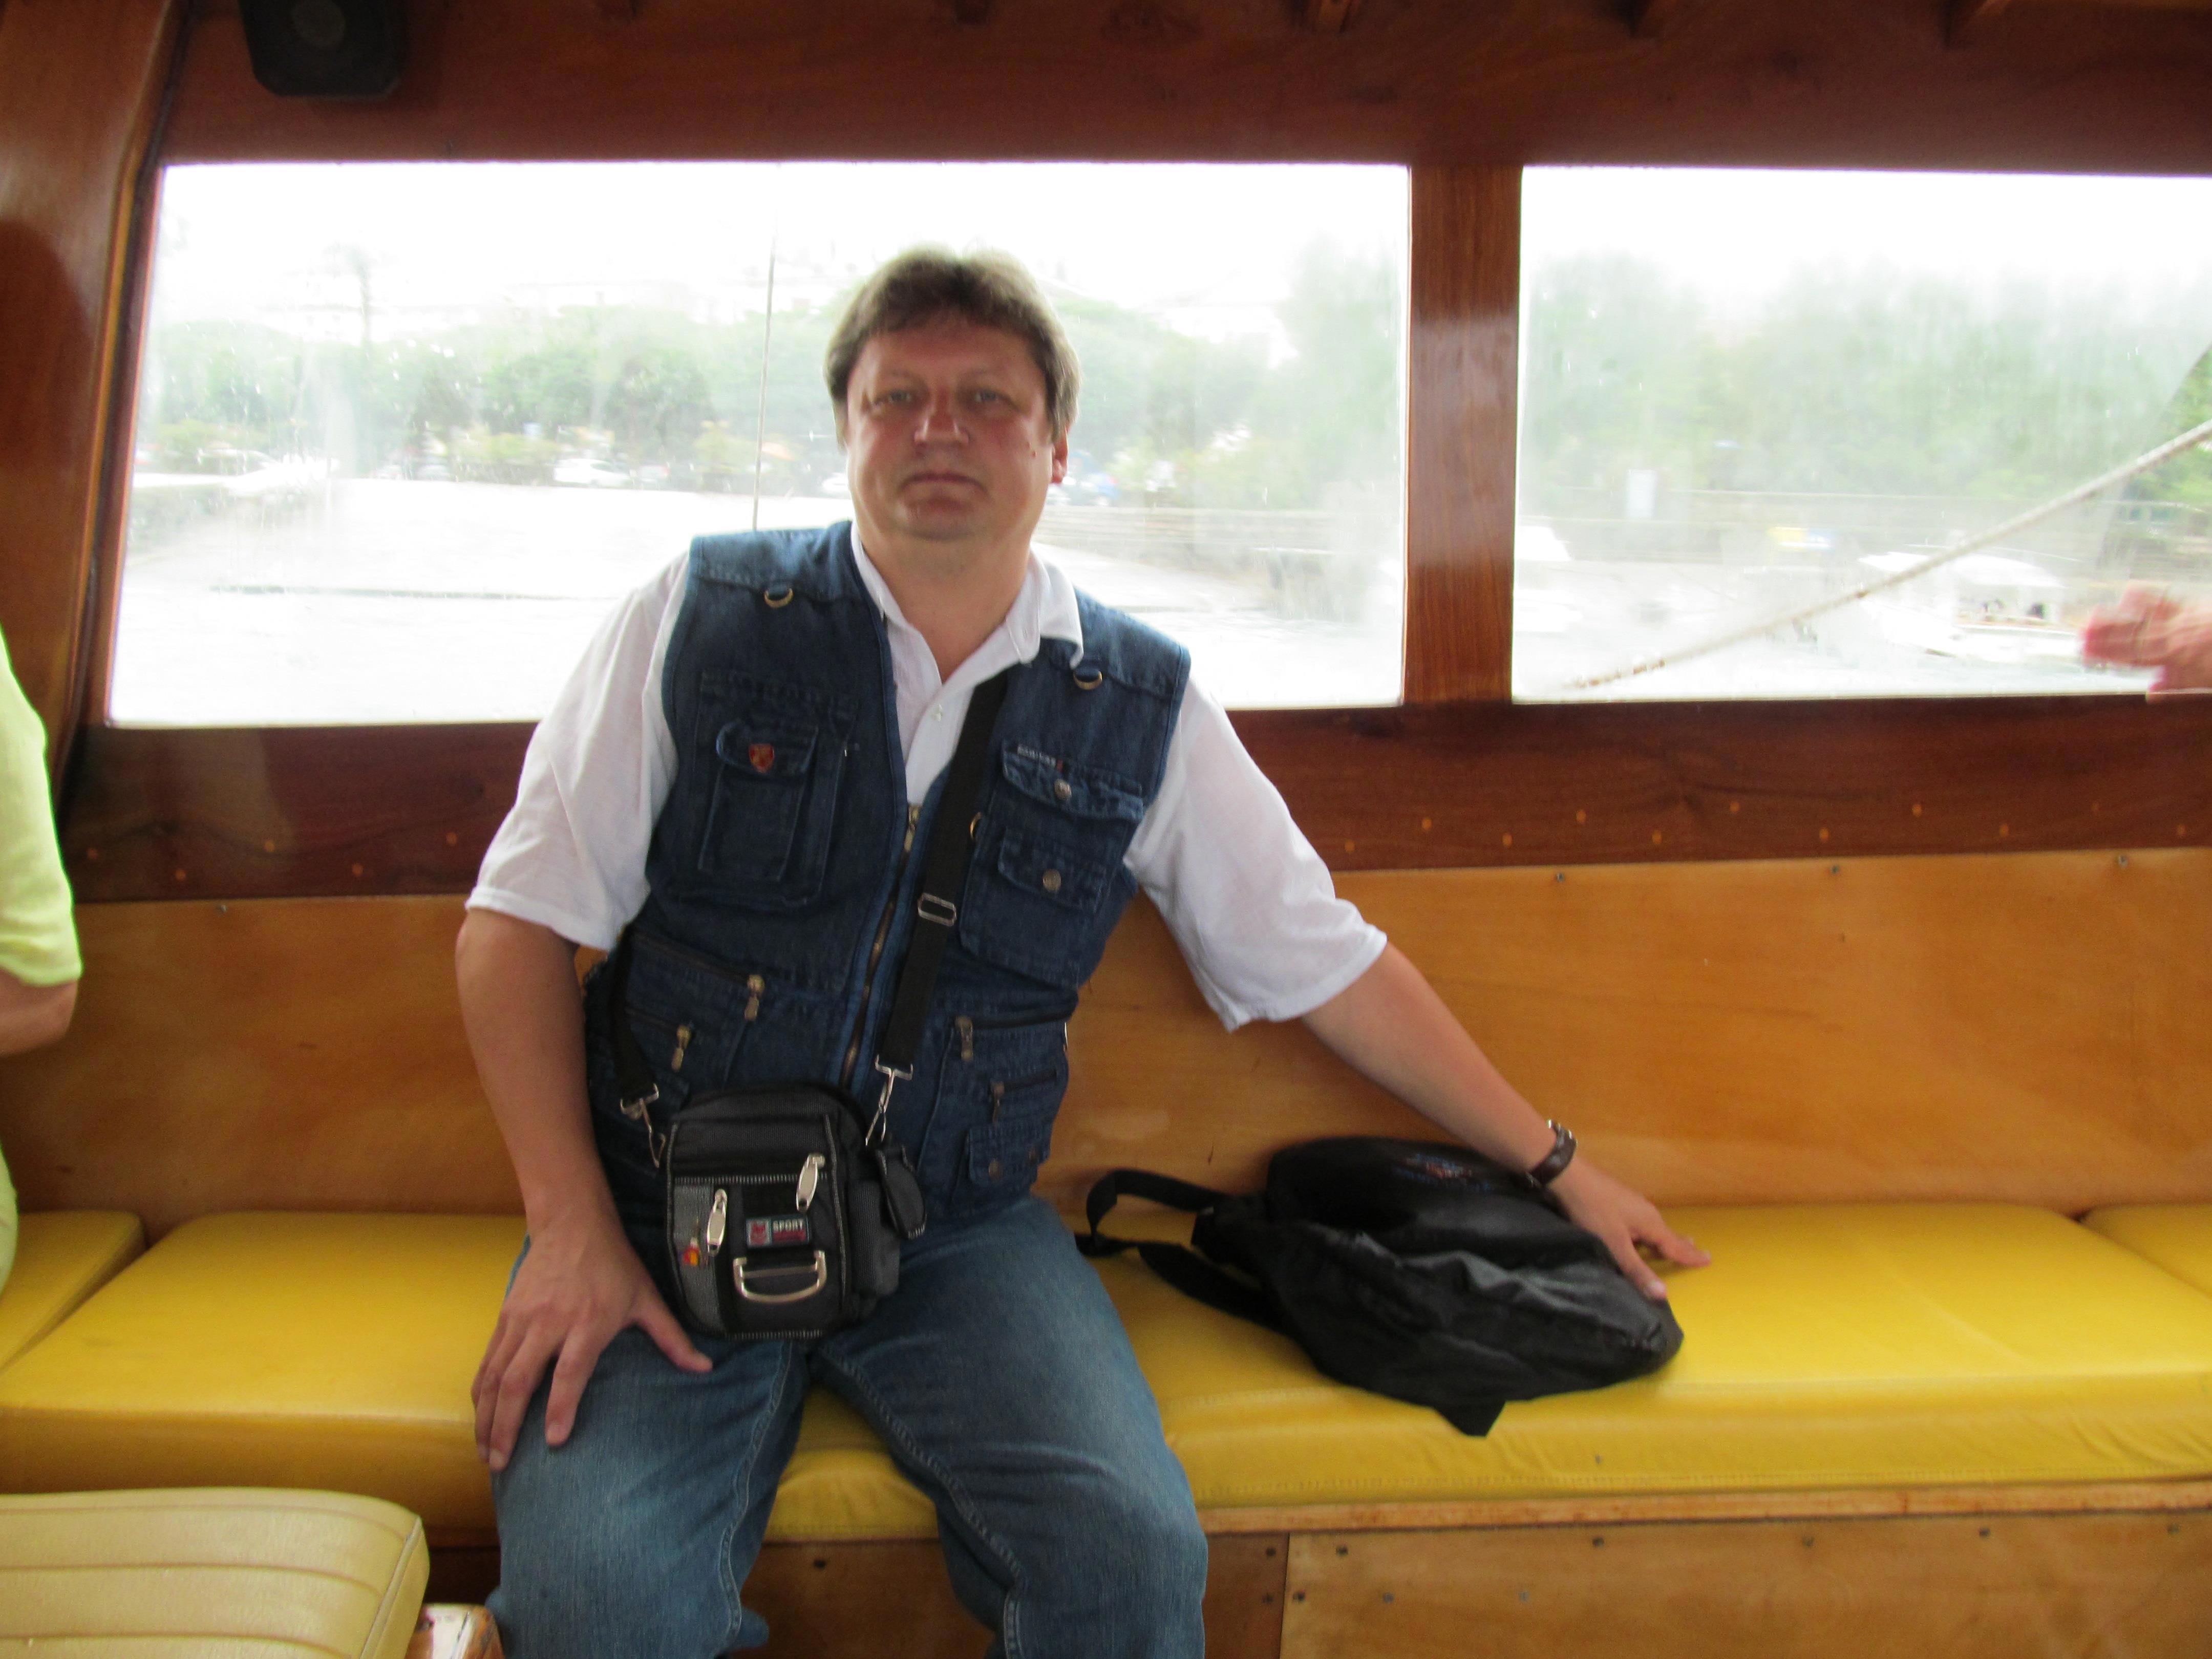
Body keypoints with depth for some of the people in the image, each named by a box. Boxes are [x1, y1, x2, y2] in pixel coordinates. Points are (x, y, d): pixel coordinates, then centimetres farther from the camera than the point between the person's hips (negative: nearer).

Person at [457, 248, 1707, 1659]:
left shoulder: (1142, 708, 4)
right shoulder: (702, 622, 0)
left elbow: (1328, 963, 11)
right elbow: (524, 920, 1)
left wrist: (1554, 1167, 14)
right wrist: (571, 1227, -10)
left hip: (959, 1228, 1)